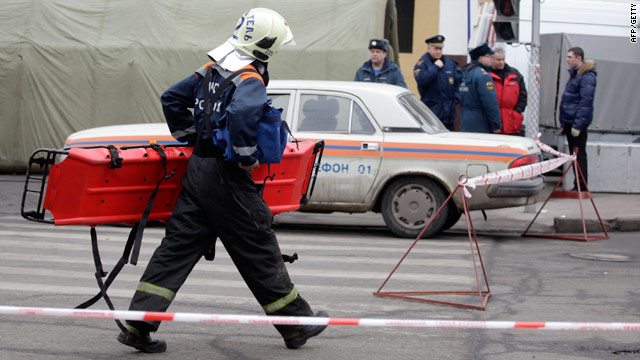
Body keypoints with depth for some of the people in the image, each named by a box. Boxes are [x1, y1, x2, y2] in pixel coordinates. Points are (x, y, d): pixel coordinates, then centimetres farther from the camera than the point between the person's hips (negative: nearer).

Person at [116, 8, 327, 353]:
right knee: (259, 254, 3)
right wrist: (247, 156, -21)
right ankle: (296, 326, 16)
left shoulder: (211, 70, 11)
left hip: (198, 169, 8)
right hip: (227, 178, -7)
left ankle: (138, 324, 2)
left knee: (177, 247, 7)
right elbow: (241, 114, -35)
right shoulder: (250, 80, -15)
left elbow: (171, 98, 18)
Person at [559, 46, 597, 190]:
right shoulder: (574, 74, 16)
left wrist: (577, 125, -24)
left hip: (578, 121, -10)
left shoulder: (587, 77, -15)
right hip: (569, 121, 10)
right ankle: (578, 185, 17)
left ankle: (581, 185, -2)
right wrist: (563, 122, 21)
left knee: (579, 153, -6)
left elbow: (585, 103, -20)